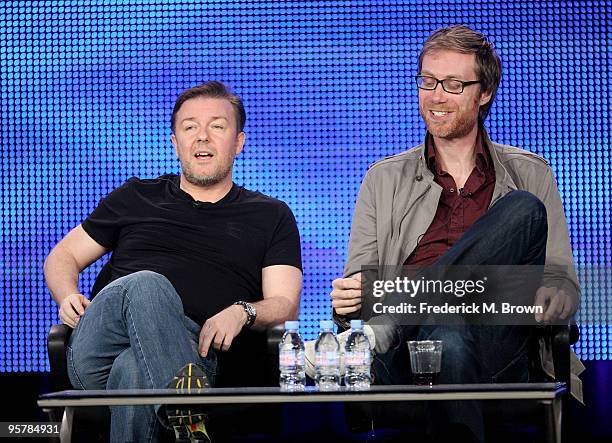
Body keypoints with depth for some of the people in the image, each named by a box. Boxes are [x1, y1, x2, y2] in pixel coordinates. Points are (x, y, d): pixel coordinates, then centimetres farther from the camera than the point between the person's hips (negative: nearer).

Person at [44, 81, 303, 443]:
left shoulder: (271, 217, 25)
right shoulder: (136, 198, 29)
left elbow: (286, 304, 13)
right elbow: (63, 257, 31)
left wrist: (242, 312, -11)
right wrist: (68, 298, 6)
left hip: (193, 351, -1)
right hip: (99, 347, 1)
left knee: (134, 371, -39)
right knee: (145, 285, -37)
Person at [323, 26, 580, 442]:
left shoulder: (529, 175, 21)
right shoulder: (385, 179, 23)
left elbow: (563, 283, 16)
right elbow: (361, 281, 16)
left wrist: (548, 299, -10)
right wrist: (347, 305, -10)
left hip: (495, 348, 3)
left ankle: (394, 322, -28)